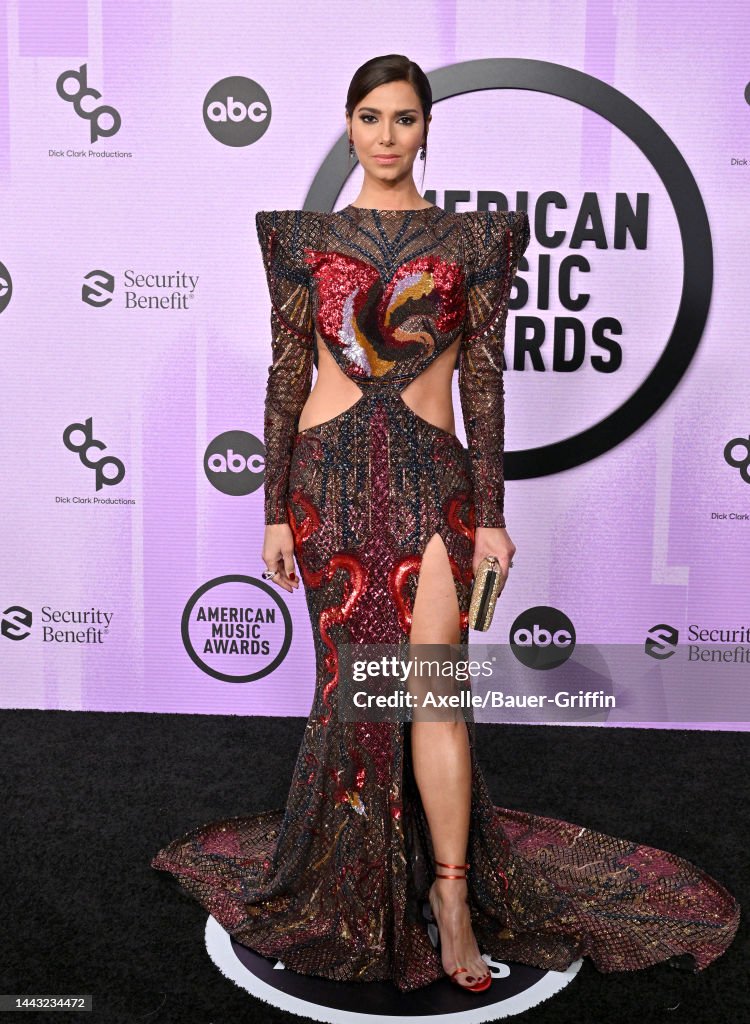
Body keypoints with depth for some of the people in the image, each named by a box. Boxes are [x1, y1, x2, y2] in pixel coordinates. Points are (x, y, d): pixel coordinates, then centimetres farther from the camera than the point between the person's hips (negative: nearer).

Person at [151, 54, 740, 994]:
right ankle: (351, 871, 29)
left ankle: (450, 890, 10)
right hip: (330, 473, 1)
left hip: (432, 475, 0)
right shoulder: (305, 236, 7)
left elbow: (483, 381, 3)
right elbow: (286, 376, 5)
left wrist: (491, 513, -1)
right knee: (353, 681, 7)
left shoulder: (471, 236, 6)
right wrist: (275, 511, 1)